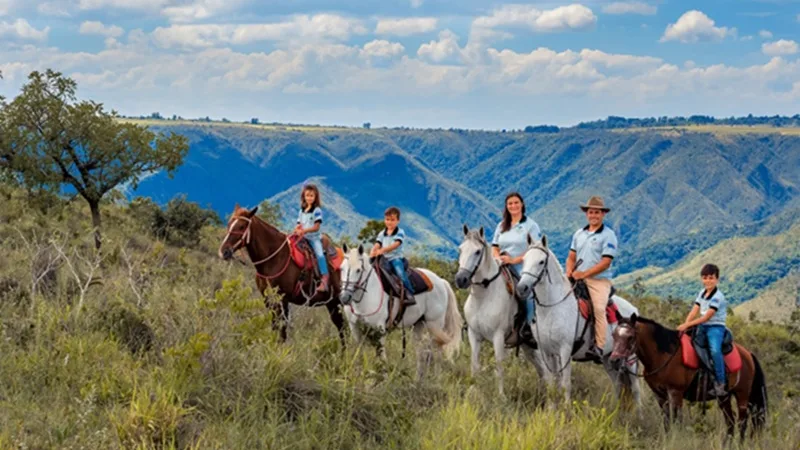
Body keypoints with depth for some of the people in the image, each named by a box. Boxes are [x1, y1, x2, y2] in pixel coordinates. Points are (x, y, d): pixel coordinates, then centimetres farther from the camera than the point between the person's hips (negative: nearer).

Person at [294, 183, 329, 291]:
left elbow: (316, 227, -14)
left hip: (314, 237, -7)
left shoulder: (317, 210, -7)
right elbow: (299, 224, 14)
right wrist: (297, 230, -10)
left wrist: (305, 230, -26)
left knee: (319, 254, -24)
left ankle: (325, 280, -30)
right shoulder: (302, 211, 12)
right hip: (303, 238, 7)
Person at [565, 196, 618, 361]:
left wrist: (584, 273, -16)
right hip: (578, 280, 5)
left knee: (599, 309, -23)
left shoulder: (608, 235, -2)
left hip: (599, 280, -5)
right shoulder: (579, 233, 17)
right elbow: (571, 257, 19)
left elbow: (605, 262, -10)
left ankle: (599, 347, -26)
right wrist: (570, 271, -2)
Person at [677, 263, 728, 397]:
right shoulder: (702, 293, 11)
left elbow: (706, 317, -18)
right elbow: (694, 311, 6)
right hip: (702, 327, 8)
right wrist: (685, 324, -12)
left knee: (715, 350, -31)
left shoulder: (717, 296, -13)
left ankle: (720, 383, -27)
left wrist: (688, 325, -21)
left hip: (715, 327, -8)